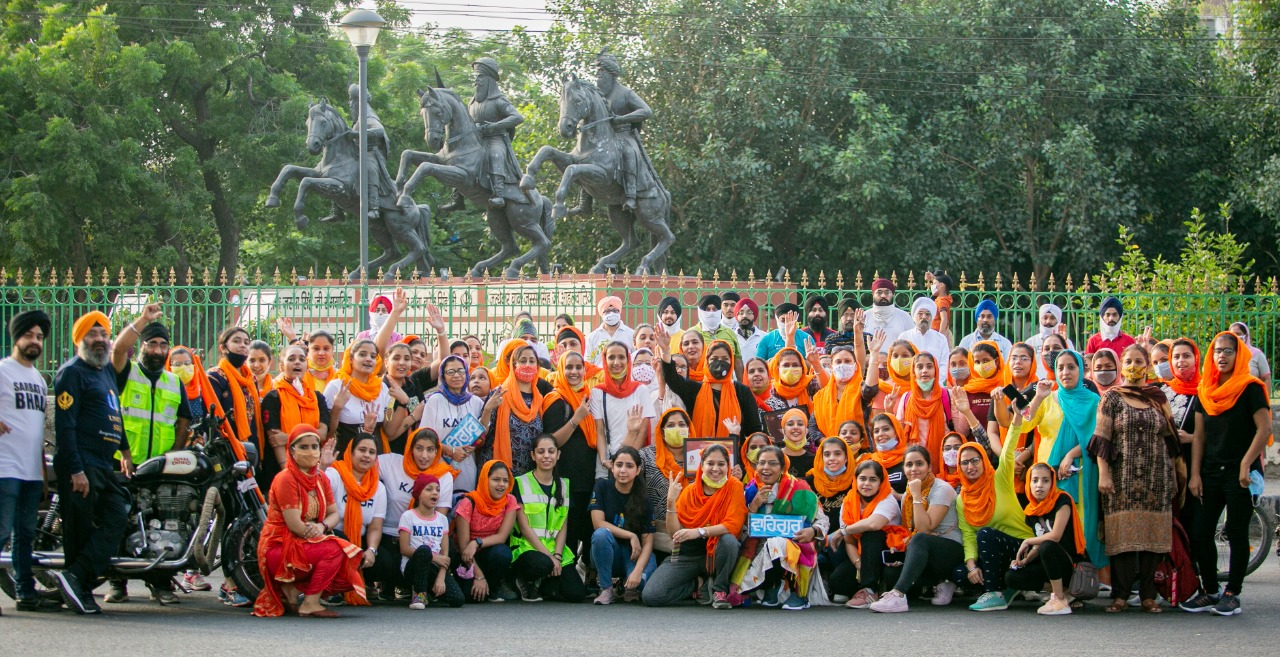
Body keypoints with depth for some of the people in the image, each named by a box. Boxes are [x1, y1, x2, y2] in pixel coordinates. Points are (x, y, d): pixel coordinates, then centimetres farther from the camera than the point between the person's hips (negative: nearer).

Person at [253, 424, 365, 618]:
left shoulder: (321, 478, 9)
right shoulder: (286, 479, -16)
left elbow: (334, 514, 6)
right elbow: (294, 525, -21)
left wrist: (322, 527, -15)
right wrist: (314, 532, -8)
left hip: (305, 544, 8)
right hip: (279, 548, -8)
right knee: (334, 550, -26)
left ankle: (291, 589, 3)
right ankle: (310, 604, -17)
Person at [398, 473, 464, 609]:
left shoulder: (442, 519, 14)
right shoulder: (408, 516, 1)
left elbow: (445, 554, 6)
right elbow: (404, 549, -7)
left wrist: (441, 577, -10)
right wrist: (433, 557, -13)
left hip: (435, 568, 4)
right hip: (413, 567, -4)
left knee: (457, 599, -21)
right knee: (423, 549, -39)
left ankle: (430, 592, 11)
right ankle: (419, 593, -20)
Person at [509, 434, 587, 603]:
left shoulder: (563, 485, 14)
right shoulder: (521, 483, -1)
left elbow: (563, 526, 8)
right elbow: (524, 526, -7)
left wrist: (557, 555, -9)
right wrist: (548, 556, -15)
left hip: (556, 549, 4)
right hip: (527, 548, -4)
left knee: (577, 593, -18)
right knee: (542, 565, -39)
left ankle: (540, 586, 10)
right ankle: (526, 582, -4)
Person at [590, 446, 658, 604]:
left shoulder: (643, 501, -6)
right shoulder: (602, 487, -7)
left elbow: (647, 541, -12)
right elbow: (598, 523, -14)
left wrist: (637, 571, -28)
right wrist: (631, 536, -18)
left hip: (633, 555, 0)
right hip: (608, 555, 0)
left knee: (644, 582, -33)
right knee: (601, 534, -35)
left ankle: (628, 586, 6)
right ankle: (606, 589, -18)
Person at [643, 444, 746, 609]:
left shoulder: (734, 487, -6)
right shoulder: (689, 491, 2)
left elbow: (733, 525, -18)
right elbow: (674, 533, -4)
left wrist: (699, 532, -30)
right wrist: (671, 501, -16)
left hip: (716, 554, -2)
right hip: (687, 556, 2)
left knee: (729, 540, -37)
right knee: (651, 596, -19)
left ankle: (720, 590, -11)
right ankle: (697, 584, 10)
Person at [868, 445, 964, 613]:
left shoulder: (941, 489, -10)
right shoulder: (907, 495, 11)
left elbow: (925, 529, -20)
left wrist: (917, 496, -21)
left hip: (952, 550, -7)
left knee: (919, 539, -37)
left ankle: (898, 595, -48)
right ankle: (941, 584, 2)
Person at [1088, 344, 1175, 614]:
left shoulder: (1158, 398, 11)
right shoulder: (1111, 398, 3)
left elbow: (1169, 440, 16)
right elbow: (1102, 439, -2)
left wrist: (1172, 476, 12)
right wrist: (1103, 474, -11)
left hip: (1156, 479, 3)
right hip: (1122, 478, -3)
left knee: (1152, 533, 0)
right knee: (1122, 533, -7)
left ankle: (1148, 594, 4)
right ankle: (1120, 594, -4)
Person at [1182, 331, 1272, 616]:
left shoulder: (1250, 388, -5)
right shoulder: (1205, 392, 11)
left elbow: (1264, 428, -11)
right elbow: (1199, 435, 11)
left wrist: (1246, 465, -17)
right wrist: (1195, 474, 4)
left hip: (1240, 474, -5)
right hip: (1211, 472, 5)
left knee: (1236, 534, -1)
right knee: (1201, 534, 2)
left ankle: (1232, 594, 6)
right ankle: (1210, 590, 13)